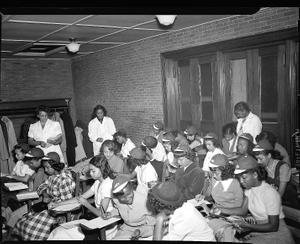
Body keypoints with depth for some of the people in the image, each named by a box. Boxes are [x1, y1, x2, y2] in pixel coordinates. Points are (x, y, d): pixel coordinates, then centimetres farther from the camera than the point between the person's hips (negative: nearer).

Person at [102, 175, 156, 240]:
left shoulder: (144, 199, -29)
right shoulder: (115, 200, -15)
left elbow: (151, 215, -11)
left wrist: (139, 230, -19)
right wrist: (111, 213, -6)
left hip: (145, 226, -4)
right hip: (127, 227, 4)